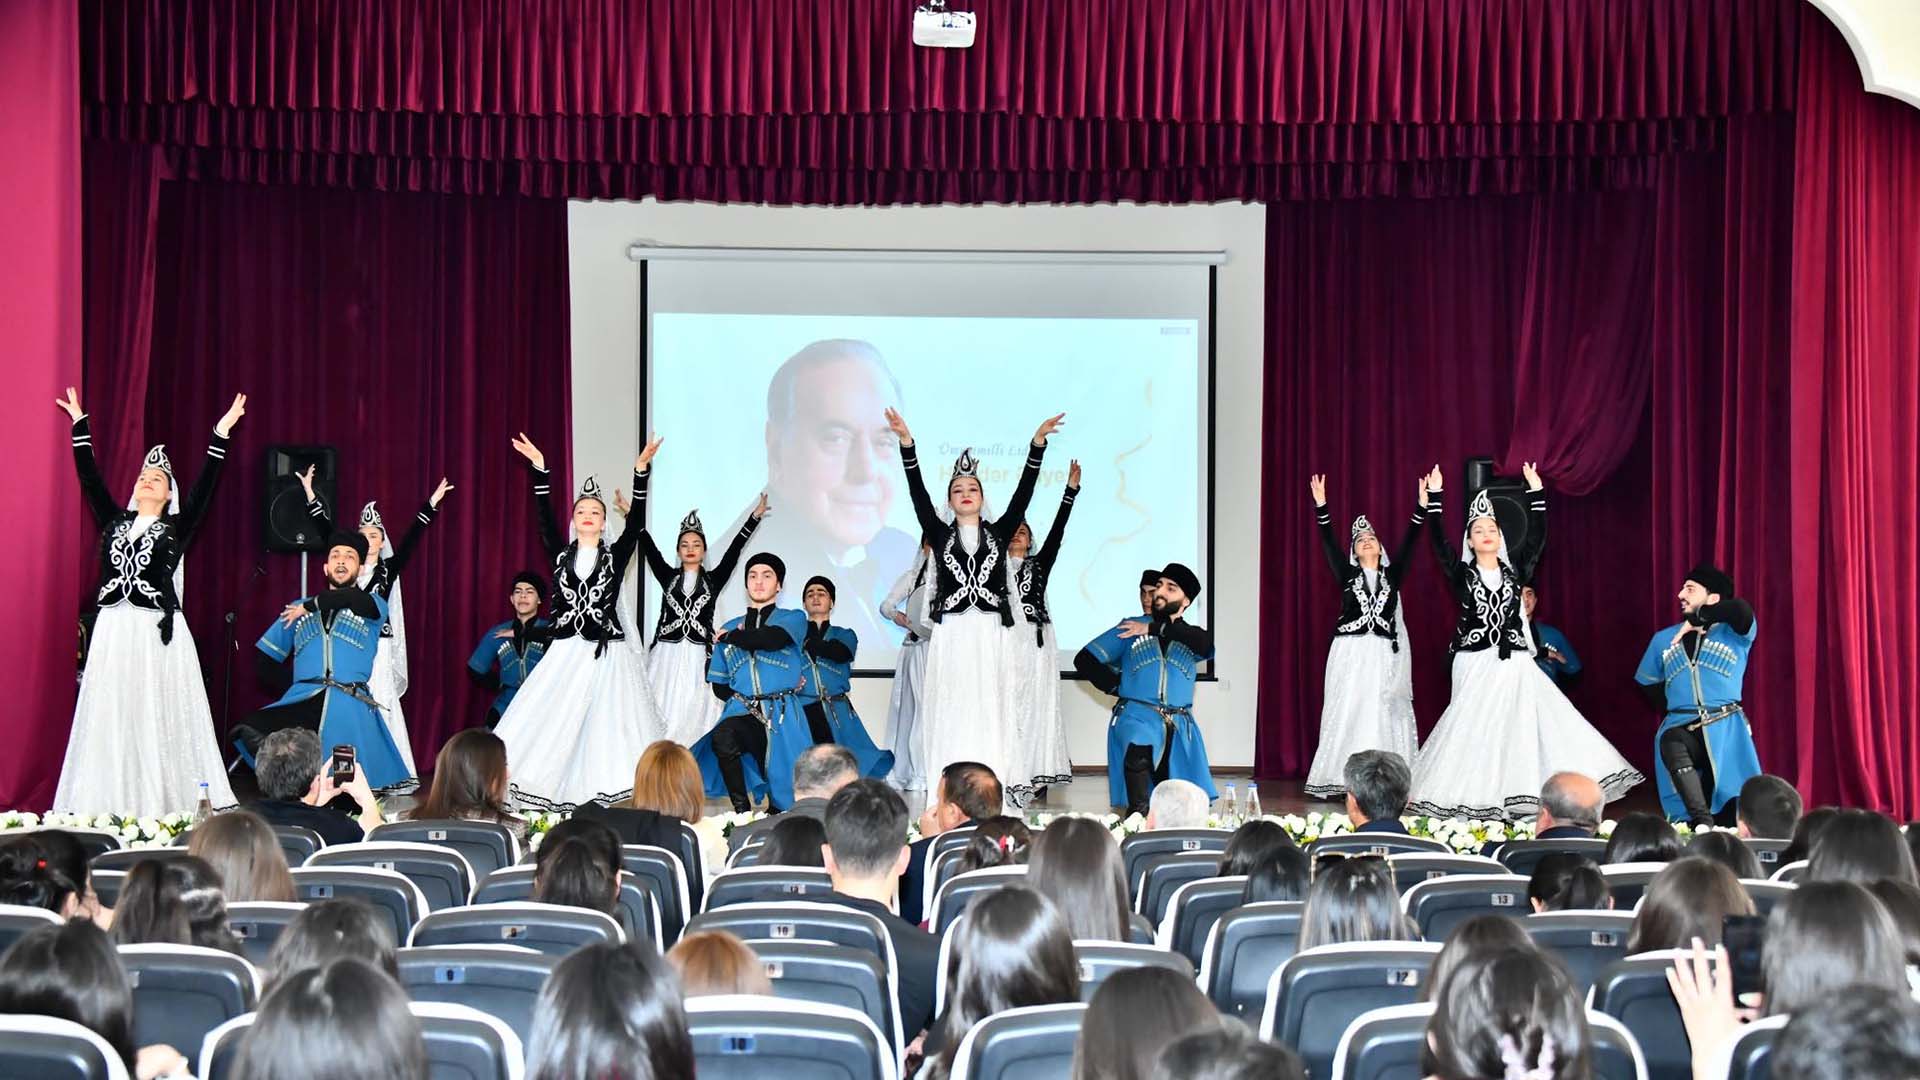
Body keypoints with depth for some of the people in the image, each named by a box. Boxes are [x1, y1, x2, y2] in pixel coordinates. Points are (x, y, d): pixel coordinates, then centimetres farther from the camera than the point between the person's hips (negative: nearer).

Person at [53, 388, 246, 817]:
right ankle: (110, 808, 2)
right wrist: (81, 426, 15)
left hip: (157, 634, -3)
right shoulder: (115, 522, 15)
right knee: (109, 720, 1)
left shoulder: (175, 528, 6)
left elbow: (203, 488, -1)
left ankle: (164, 806, -3)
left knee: (158, 723, -3)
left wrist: (220, 436, -5)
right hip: (112, 632, 3)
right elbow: (90, 480, 14)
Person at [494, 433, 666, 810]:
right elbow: (545, 519, -1)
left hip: (607, 653, -1)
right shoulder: (562, 555, 8)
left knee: (607, 728, -4)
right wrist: (540, 470, -9)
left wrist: (640, 471, -15)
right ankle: (557, 795, -1)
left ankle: (605, 796, -2)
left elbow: (636, 522, -5)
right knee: (555, 726, -3)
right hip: (567, 652, 1)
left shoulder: (616, 556, 5)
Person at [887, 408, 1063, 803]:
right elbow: (918, 494, 0)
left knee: (990, 713, 0)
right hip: (951, 634, 0)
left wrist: (1037, 444, -7)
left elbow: (1023, 493, 3)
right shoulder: (939, 534, 10)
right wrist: (906, 443, -12)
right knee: (951, 715, -2)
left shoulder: (999, 533, 11)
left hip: (991, 636, 0)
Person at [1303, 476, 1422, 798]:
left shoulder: (1392, 575, 12)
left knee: (1384, 714, -3)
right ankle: (1342, 780, -5)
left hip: (1385, 655, 1)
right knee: (1348, 712, -5)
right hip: (1351, 653, -1)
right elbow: (1328, 543, 0)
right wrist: (1321, 506, -10)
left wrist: (1421, 509, -5)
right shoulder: (1347, 575, 9)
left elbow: (1408, 543, 4)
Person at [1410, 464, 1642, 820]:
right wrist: (1433, 498, -8)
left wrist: (1536, 492, 2)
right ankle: (1475, 800, 1)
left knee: (1519, 728, -5)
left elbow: (1537, 538, 6)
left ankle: (1520, 798, -4)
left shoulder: (1514, 570, 10)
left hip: (1513, 664, 2)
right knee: (1475, 733, -3)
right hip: (1475, 666, -2)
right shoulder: (1462, 574, 4)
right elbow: (1439, 542, -4)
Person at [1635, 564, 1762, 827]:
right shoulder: (1664, 639, 20)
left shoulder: (1733, 633, 6)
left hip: (1725, 727, -1)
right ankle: (1702, 823, -40)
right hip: (1681, 727, 1)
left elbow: (1741, 609, -18)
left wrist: (1696, 619, -9)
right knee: (1671, 744, -35)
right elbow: (1649, 684, 32)